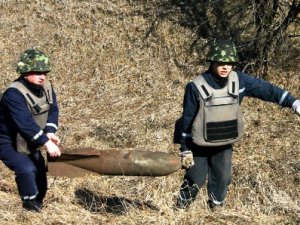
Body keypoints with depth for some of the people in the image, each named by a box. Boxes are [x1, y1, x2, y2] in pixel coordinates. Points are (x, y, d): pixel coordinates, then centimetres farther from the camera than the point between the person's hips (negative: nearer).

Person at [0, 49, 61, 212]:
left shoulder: (46, 88, -6)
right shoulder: (14, 94, -33)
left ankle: (39, 202, 36)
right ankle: (31, 206, -5)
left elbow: (53, 110, -4)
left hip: (29, 143, 8)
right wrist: (46, 142, -41)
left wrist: (50, 133, -23)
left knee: (39, 169, 14)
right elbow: (25, 123, -39)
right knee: (26, 169, -26)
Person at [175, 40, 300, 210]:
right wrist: (185, 149, -9)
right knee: (196, 178, 8)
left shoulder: (239, 80, -13)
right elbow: (187, 120, -13)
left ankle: (216, 206, 36)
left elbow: (266, 89, -4)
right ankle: (183, 204, 33)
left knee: (222, 178, 13)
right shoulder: (196, 87, -21)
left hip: (225, 144, 3)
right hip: (200, 144, -3)